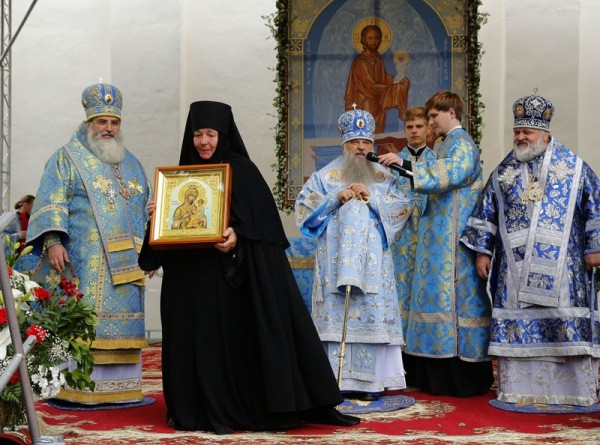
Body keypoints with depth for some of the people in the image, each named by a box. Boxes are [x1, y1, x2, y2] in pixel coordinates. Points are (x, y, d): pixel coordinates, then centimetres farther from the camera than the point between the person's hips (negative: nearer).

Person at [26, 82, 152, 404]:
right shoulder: (67, 159, 5)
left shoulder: (131, 164, 20)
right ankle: (75, 387, -5)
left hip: (125, 263, 5)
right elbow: (51, 203, -6)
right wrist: (52, 242, -20)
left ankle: (120, 386, 7)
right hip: (83, 262, -5)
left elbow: (147, 210, 24)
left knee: (122, 322, 3)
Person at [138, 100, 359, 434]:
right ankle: (208, 409, 11)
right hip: (193, 274, 4)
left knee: (242, 337, -4)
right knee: (202, 340, 3)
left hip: (235, 271, -4)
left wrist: (237, 235, -26)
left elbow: (260, 215, -10)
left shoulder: (241, 169, -1)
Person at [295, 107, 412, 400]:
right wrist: (337, 198, -9)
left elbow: (402, 207, 4)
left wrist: (372, 198, -9)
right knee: (336, 313, -4)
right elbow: (305, 205, 2)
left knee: (373, 314, -3)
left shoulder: (383, 176, 13)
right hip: (336, 260, -1)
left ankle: (370, 380, 1)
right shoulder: (326, 175, 10)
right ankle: (335, 379, -1)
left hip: (373, 261, 1)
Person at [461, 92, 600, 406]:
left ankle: (573, 389, 4)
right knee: (517, 320, 0)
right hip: (515, 265, 2)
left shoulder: (573, 167, 4)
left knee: (565, 320, -4)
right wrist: (483, 251, 7)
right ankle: (519, 388, 7)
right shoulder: (503, 172, 11)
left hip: (561, 263, -2)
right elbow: (485, 214, 13)